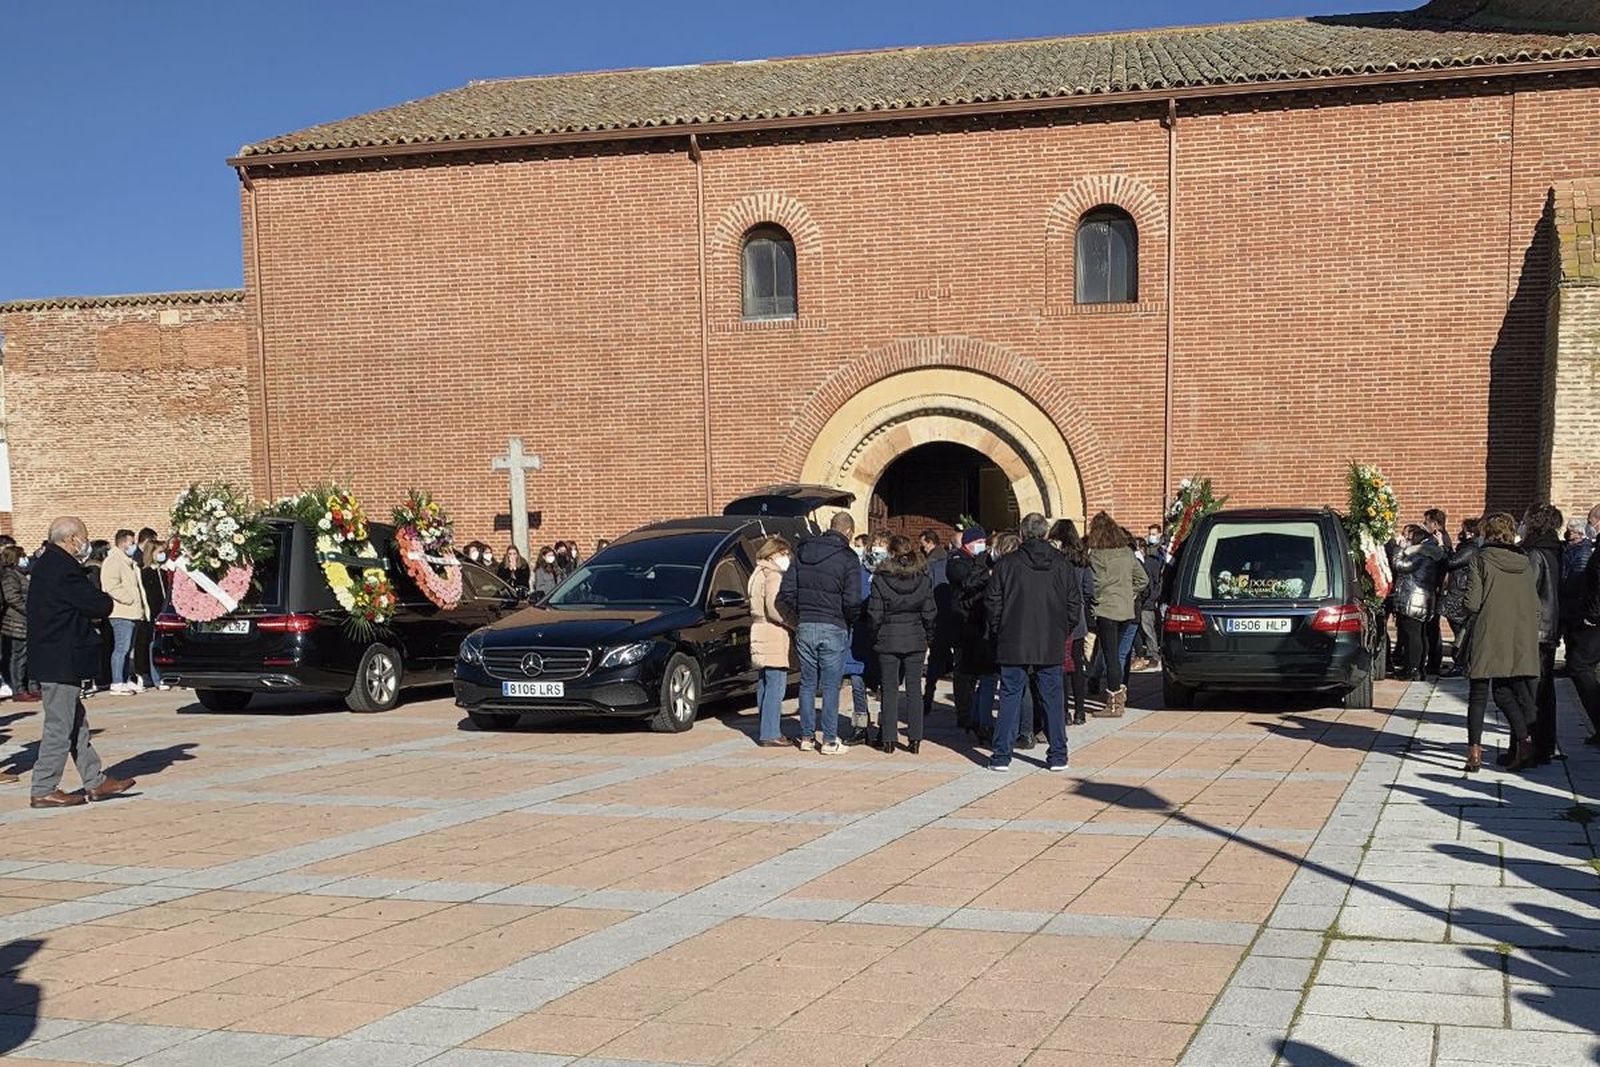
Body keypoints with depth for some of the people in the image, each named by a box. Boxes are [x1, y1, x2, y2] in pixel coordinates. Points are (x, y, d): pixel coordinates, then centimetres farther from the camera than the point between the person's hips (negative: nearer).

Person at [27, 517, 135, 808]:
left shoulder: (45, 564, 13)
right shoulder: (64, 569, -20)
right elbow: (100, 606, -17)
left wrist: (97, 600, 0)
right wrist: (107, 600, 3)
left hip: (53, 660, 11)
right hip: (61, 661, -11)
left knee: (77, 725, 15)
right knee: (60, 727, -4)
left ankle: (95, 781, 22)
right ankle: (43, 791, 2)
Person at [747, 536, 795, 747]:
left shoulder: (758, 574, 19)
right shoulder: (773, 576, -11)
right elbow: (774, 608, -21)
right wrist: (794, 623, -11)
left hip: (760, 638, 10)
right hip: (774, 639, -10)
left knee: (765, 686, 14)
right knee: (776, 686, -8)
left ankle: (765, 732, 19)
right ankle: (770, 734, -10)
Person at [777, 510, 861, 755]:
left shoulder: (802, 552, 7)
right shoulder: (848, 558, -7)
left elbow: (786, 592, 4)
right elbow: (852, 601, -13)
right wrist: (851, 620, 6)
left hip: (805, 627, 4)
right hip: (833, 629, -4)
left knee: (807, 684, 12)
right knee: (831, 686, 2)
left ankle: (806, 736, 17)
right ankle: (829, 741, 4)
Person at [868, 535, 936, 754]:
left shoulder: (880, 579, -7)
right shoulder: (923, 579, -1)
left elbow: (875, 613, -6)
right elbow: (930, 613, 2)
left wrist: (876, 637, 6)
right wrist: (927, 637, 14)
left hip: (888, 639, -2)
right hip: (916, 639, 2)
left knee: (889, 689, 6)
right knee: (914, 689, 6)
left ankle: (888, 738, 6)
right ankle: (915, 739, 6)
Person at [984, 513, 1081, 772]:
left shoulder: (1006, 563, -5)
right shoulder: (1061, 564, 1)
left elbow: (992, 603, -4)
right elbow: (1075, 603, 3)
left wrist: (998, 633, 9)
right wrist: (1063, 632, 15)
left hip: (1014, 646, -1)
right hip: (1051, 646, 2)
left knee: (1010, 698, 4)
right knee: (1053, 699, 10)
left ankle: (1002, 756, 4)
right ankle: (1058, 756, 12)